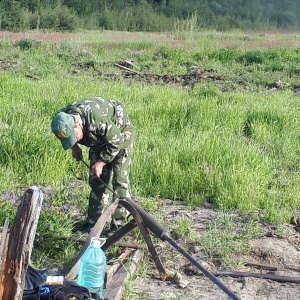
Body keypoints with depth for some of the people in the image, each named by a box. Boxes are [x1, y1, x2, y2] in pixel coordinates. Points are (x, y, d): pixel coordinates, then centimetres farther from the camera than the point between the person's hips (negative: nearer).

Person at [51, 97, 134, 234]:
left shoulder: (96, 119, -43)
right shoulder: (62, 119, -22)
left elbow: (116, 142, -30)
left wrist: (101, 162, -25)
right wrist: (74, 147, -6)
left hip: (119, 132, -6)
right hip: (99, 136, 7)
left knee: (119, 179, -12)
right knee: (96, 180, 7)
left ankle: (119, 223, -7)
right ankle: (93, 219, 15)